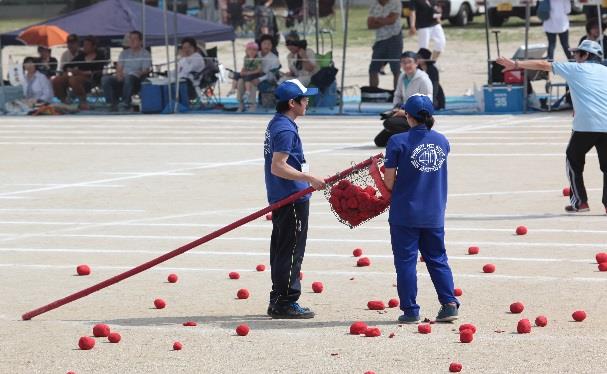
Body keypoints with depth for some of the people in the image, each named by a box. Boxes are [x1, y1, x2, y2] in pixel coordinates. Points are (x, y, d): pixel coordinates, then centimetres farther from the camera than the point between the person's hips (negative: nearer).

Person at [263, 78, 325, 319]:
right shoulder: (285, 129, -17)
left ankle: (278, 301, 19)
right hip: (292, 199, -10)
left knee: (281, 249, 14)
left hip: (280, 199, 10)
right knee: (292, 251, -6)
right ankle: (285, 302, -4)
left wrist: (306, 180, 29)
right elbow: (278, 166, -24)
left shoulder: (276, 124, 15)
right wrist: (309, 178, -27)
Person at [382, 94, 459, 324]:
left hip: (405, 212, -4)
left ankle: (410, 311, 5)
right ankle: (449, 304, 4)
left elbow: (389, 181, -10)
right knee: (437, 259, 14)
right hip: (434, 214, 4)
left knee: (406, 261, 4)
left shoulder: (398, 142, -11)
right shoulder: (442, 141, 4)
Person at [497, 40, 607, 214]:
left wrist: (516, 64, 18)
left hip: (584, 126, -3)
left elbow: (543, 65, 12)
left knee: (574, 161, 16)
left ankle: (579, 201, 13)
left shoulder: (575, 68, 9)